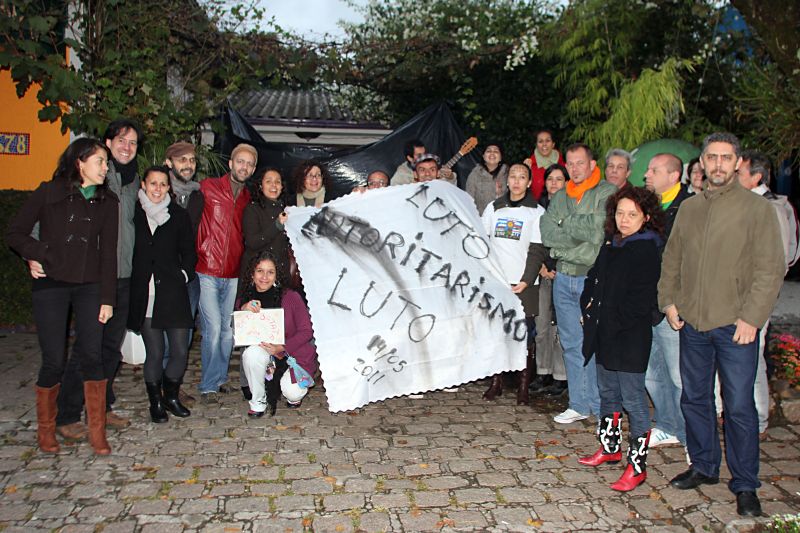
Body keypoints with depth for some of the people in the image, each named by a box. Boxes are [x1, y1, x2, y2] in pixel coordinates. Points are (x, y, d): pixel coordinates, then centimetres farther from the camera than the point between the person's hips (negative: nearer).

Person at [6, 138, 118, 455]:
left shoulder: (108, 201, 7)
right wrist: (37, 255, -11)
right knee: (54, 360, 0)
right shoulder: (49, 193, -1)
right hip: (51, 285, -2)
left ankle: (97, 431, 6)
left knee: (92, 355, -5)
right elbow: (14, 232, 4)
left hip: (89, 286, 2)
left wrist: (108, 298, 0)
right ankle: (45, 429, 21)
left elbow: (108, 251, 4)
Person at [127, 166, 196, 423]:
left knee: (180, 351, 0)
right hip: (144, 294, -1)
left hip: (173, 294, 1)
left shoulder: (179, 215, 8)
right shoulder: (133, 214, 4)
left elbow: (189, 251, 15)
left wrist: (184, 274, 1)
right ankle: (156, 402, 21)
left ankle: (171, 396, 24)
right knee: (154, 352, 1)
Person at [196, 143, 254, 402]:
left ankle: (220, 378, 25)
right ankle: (208, 385, 6)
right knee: (213, 329, -7)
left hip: (233, 275, 4)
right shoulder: (207, 187, -2)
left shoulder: (248, 198, 13)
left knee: (228, 331, 9)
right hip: (207, 272, -4)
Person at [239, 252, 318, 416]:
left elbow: (306, 331, -11)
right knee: (251, 353, -31)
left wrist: (282, 348, -24)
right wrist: (243, 310, -28)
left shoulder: (291, 297, -14)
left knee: (292, 394, -24)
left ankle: (293, 391, 18)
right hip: (266, 353, 2)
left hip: (294, 352, -2)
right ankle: (258, 402, -7)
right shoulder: (247, 300, -5)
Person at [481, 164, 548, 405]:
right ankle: (496, 382, 16)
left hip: (523, 284, -2)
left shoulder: (536, 212, 3)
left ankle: (523, 387, 9)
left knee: (524, 336, -1)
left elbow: (537, 251, -3)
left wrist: (526, 280, -13)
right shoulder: (493, 208, 11)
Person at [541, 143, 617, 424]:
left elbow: (600, 229, -16)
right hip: (564, 278, 5)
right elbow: (547, 233, 2)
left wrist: (567, 222, -5)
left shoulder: (608, 193, -2)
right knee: (571, 344, 10)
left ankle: (602, 406, 9)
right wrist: (583, 233, -8)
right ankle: (579, 405, 20)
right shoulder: (559, 197, 16)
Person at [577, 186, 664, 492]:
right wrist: (588, 306, 6)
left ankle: (637, 465, 8)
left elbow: (641, 300, -18)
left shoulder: (646, 251, -13)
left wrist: (614, 323, -16)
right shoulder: (610, 246, 12)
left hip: (630, 339, -8)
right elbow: (593, 280, 22)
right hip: (604, 336, 9)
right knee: (607, 393, 19)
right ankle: (610, 448, 36)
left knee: (633, 399, -2)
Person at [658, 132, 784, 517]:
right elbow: (671, 260, 17)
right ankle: (704, 467, 32)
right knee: (694, 399, 14)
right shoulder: (688, 208, 11)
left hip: (734, 326, -5)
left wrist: (751, 317, -14)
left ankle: (745, 486, 15)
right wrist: (668, 300, 6)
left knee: (739, 406, 1)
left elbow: (771, 269, -8)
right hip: (691, 324, 5)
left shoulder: (757, 208, -4)